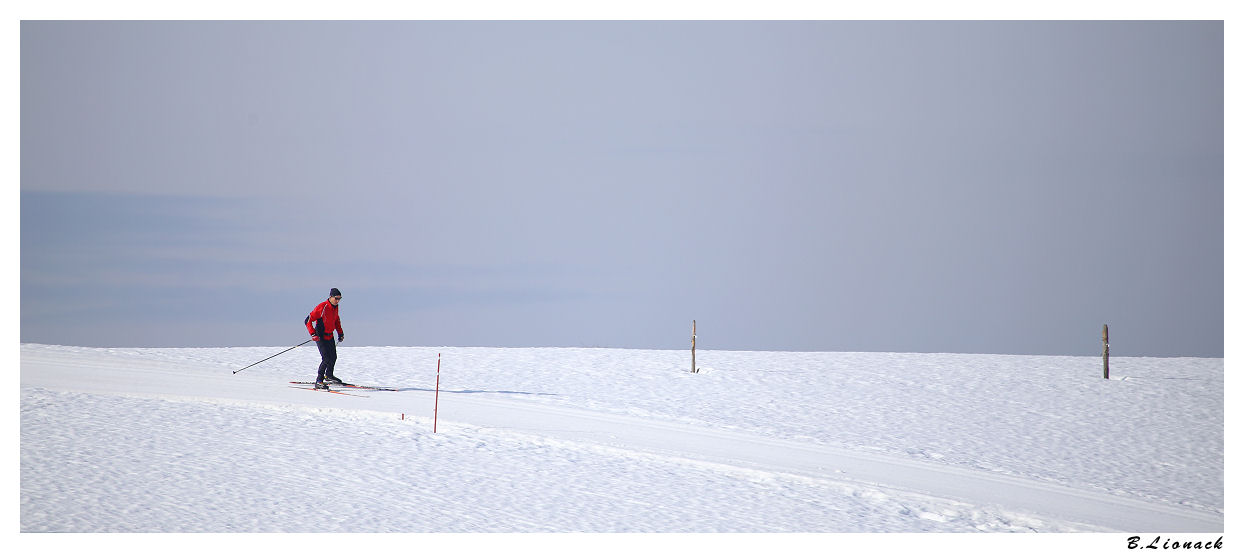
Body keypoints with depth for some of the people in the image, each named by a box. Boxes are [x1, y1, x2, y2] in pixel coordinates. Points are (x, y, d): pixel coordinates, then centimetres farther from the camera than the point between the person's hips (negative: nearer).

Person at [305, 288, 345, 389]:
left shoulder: (335, 307, 3)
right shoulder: (322, 307, -22)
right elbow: (308, 320, -20)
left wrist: (340, 333, 18)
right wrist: (313, 334, -28)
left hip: (330, 336, 8)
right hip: (321, 337, -8)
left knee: (333, 357, 19)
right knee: (326, 359, -17)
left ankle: (328, 375, 42)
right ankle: (319, 381, -12)